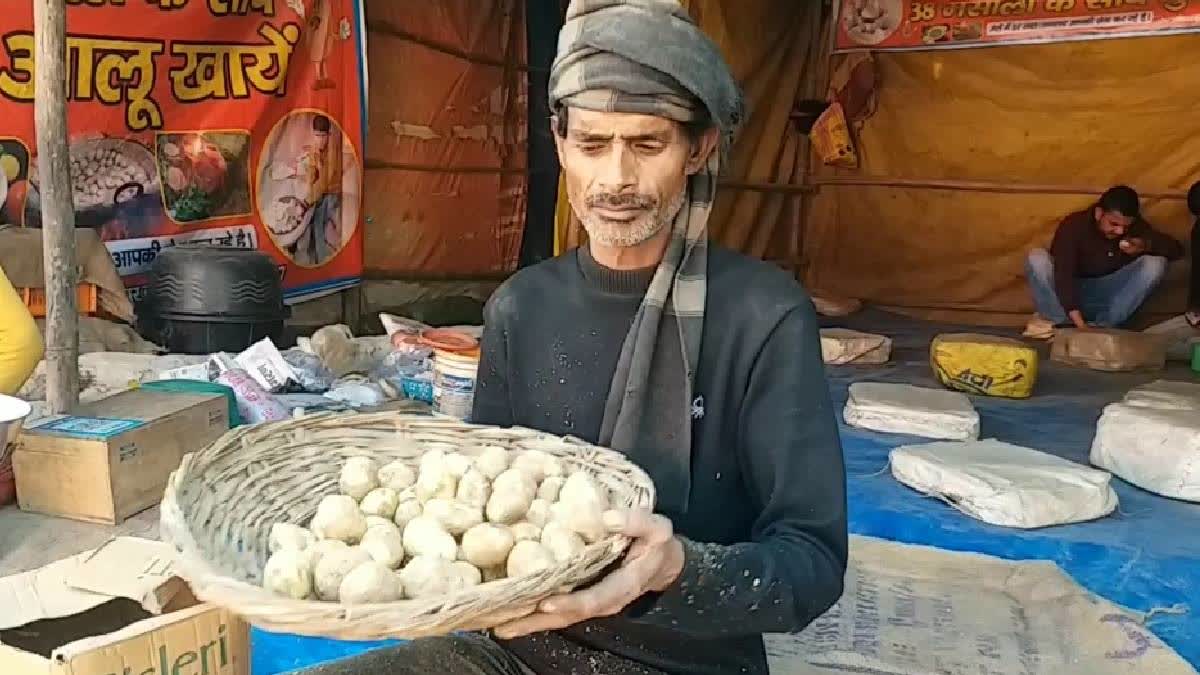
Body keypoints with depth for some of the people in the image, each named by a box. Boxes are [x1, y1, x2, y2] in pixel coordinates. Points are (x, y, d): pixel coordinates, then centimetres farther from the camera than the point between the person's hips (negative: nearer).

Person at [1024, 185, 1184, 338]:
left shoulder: (1136, 227, -6)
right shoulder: (1073, 225, -21)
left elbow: (1177, 250, -6)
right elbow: (1063, 274, -33)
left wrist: (1146, 245, -29)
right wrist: (1079, 323, -45)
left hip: (1109, 297, 4)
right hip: (1070, 294, -4)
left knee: (1156, 263, -20)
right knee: (1037, 258, -30)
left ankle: (1102, 326, -24)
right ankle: (1066, 324, -30)